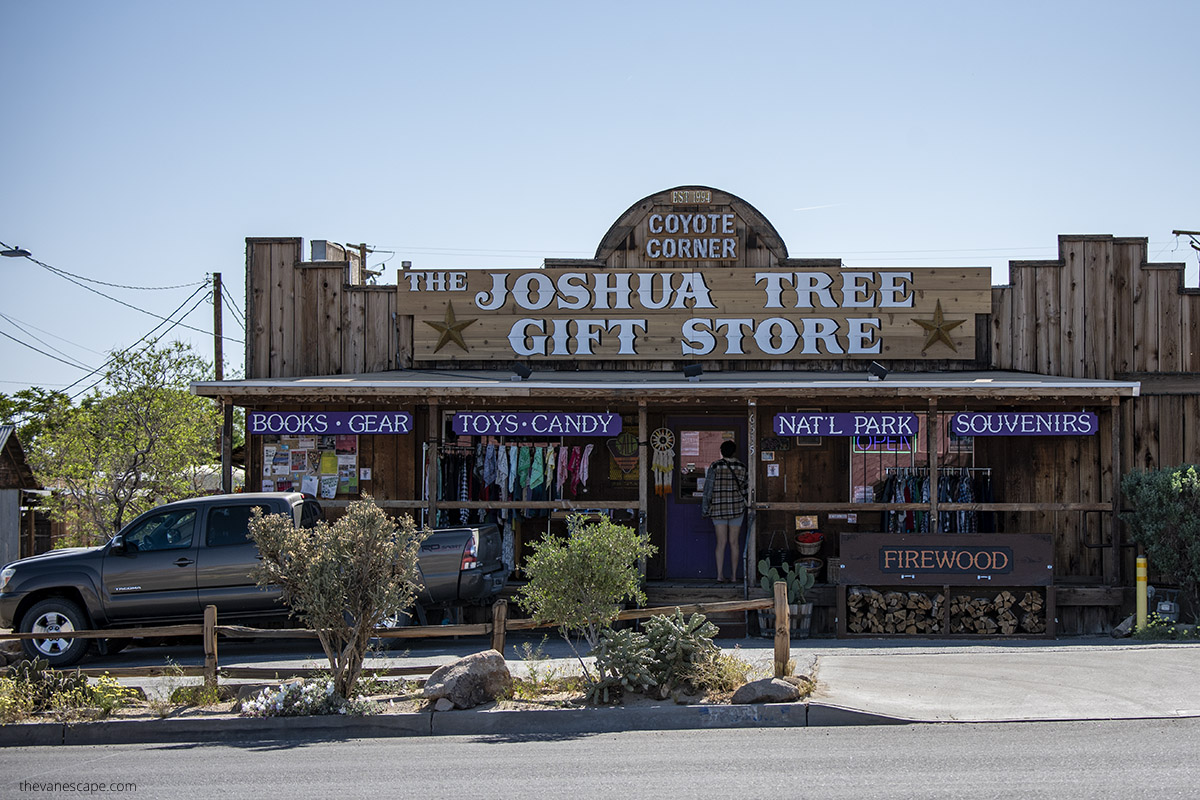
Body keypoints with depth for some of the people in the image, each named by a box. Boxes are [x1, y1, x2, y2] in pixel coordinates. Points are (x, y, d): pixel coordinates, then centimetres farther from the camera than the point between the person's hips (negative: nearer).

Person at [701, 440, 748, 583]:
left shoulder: (715, 466, -6)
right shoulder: (741, 467, -1)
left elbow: (708, 487, -5)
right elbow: (743, 487, 5)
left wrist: (705, 507, 1)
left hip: (718, 508, -1)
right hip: (736, 507, 1)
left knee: (721, 542, 2)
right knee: (733, 542, 7)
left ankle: (720, 575, -6)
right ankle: (733, 575, 8)